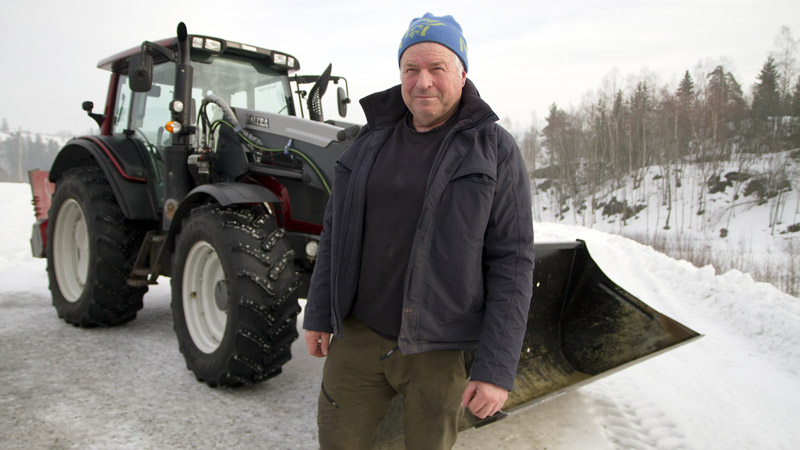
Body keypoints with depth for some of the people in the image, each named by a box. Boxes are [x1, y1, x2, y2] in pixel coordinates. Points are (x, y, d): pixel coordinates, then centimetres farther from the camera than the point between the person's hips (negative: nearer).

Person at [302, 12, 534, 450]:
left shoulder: (495, 151, -8)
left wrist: (498, 367, -15)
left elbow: (513, 261, -11)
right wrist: (318, 315, 9)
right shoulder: (372, 139, 5)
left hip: (439, 348, -3)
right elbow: (336, 231, 10)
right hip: (359, 333, 4)